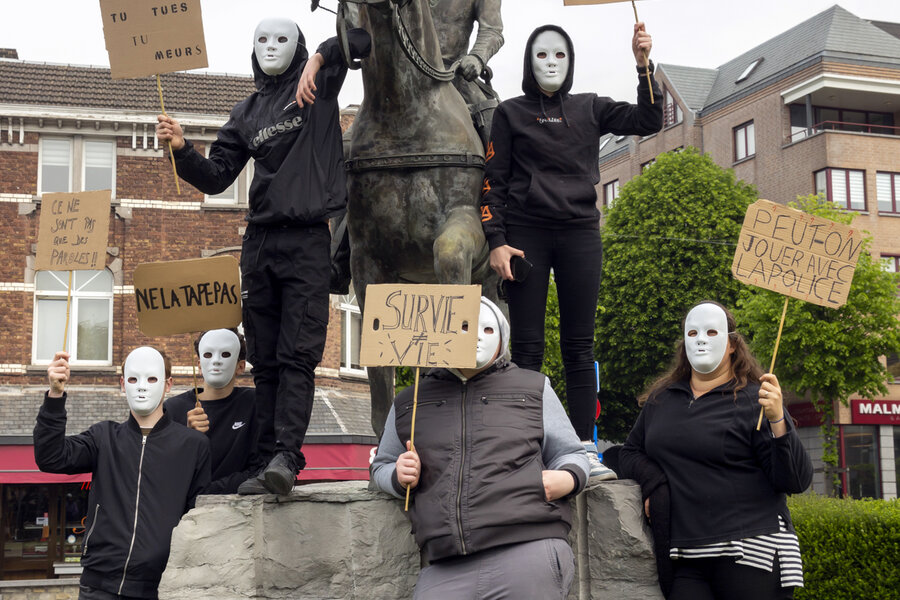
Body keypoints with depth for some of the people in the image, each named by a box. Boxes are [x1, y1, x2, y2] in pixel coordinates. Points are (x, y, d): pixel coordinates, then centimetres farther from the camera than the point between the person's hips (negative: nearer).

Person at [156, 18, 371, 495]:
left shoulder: (319, 85, 7)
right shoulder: (247, 112, 18)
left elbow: (363, 35, -3)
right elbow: (216, 177, 14)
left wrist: (320, 57, -16)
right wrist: (182, 150, -3)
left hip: (308, 240, -5)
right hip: (260, 241, 5)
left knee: (297, 356, -12)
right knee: (264, 361, 3)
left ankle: (286, 458, -18)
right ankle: (269, 462, 5)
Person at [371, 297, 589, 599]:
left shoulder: (533, 388, 16)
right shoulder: (409, 402, 21)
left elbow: (571, 455, 20)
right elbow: (381, 467, 31)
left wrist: (567, 478, -4)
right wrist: (399, 477, 7)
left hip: (529, 552, -2)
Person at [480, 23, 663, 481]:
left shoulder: (590, 109, 15)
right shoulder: (510, 113, 9)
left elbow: (648, 121, 4)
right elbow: (493, 181, 4)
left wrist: (644, 65, -9)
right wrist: (495, 242, -6)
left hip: (580, 233, 2)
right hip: (526, 233, -2)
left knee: (579, 347, 0)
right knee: (527, 347, -4)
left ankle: (585, 451, 1)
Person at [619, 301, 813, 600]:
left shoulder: (754, 401, -1)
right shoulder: (660, 399, 13)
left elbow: (796, 481, -7)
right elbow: (630, 452, 26)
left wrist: (778, 420, -19)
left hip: (750, 551, -3)